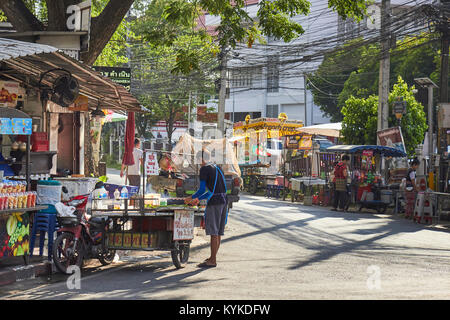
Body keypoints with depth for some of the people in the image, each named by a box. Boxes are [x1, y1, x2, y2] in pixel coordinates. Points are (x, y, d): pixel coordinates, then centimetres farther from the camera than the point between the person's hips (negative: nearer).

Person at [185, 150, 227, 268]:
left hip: (214, 202, -8)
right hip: (224, 200, 8)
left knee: (214, 232, -6)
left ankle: (213, 261, -5)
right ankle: (213, 257, 20)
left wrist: (191, 198, 6)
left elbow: (202, 189, -10)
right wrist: (198, 199, 30)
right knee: (218, 232, 12)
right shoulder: (217, 168, 20)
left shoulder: (204, 169, -5)